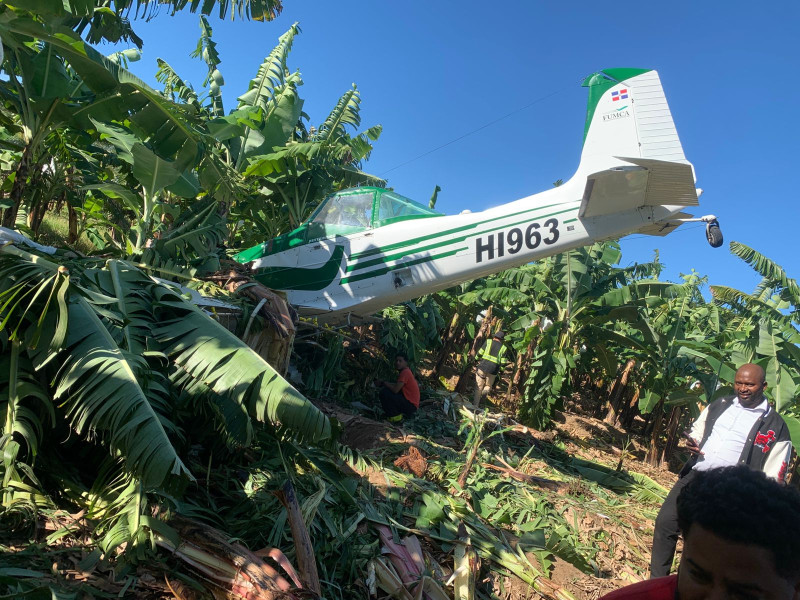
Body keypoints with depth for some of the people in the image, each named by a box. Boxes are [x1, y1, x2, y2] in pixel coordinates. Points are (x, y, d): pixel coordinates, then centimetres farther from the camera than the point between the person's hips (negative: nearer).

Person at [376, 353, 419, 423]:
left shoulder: (405, 372, -18)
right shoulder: (404, 371, 14)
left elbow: (395, 390, -25)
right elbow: (397, 386, 15)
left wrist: (383, 383, -11)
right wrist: (383, 382, 3)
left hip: (411, 406, -10)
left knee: (383, 393, -18)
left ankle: (395, 417, -6)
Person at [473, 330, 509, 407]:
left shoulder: (488, 342, 6)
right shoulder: (503, 348, 8)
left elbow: (479, 353, 2)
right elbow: (503, 362, 4)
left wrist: (479, 359, 19)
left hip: (483, 366, -1)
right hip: (493, 370, 1)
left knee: (478, 387, 6)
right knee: (488, 385, 24)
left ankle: (475, 404, 1)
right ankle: (485, 391, -4)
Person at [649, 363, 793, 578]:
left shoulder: (775, 426, -1)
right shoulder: (719, 406, 13)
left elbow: (773, 476, -1)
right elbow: (697, 431, 25)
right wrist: (692, 443, 2)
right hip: (694, 477, 5)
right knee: (665, 521, -1)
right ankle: (657, 582, 14)